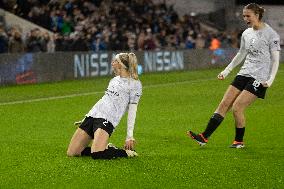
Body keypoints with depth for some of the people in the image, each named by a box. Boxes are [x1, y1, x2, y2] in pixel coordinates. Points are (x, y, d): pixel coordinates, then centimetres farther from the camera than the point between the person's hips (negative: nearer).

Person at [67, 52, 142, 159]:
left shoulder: (135, 84, 1)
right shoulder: (114, 80, 22)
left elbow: (132, 111, -3)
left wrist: (129, 136, -10)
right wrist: (86, 120, 28)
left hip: (107, 120, -7)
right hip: (93, 114, 7)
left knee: (96, 155, -29)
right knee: (71, 153, -1)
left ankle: (126, 153, -3)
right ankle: (104, 148, 16)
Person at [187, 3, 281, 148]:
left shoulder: (271, 34, -9)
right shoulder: (246, 34, 11)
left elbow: (275, 60, -8)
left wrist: (270, 80, -18)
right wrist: (226, 70, 17)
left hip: (259, 78, -7)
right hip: (244, 74, 7)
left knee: (237, 107, -14)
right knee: (224, 103, -4)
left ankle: (239, 141, 6)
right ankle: (204, 137, -6)